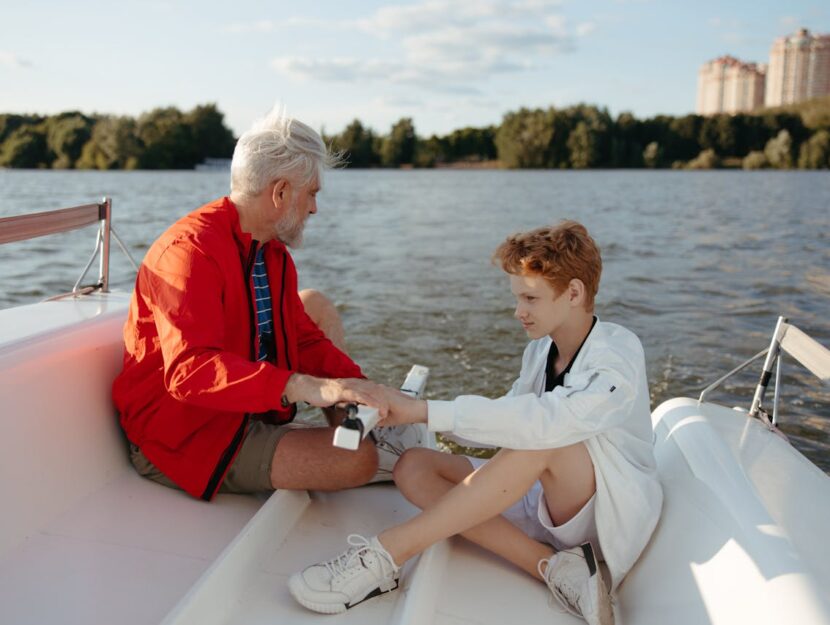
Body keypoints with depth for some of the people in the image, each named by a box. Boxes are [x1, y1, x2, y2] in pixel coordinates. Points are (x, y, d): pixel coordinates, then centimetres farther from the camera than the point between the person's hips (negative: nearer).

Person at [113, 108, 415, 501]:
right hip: (185, 434, -9)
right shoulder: (192, 250, -25)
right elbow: (191, 371, -37)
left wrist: (360, 388, -9)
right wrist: (305, 387, -48)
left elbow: (306, 339, 7)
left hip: (251, 406, 9)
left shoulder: (273, 252, 3)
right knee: (357, 457, -25)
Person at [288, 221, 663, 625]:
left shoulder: (619, 353, -19)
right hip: (546, 500, 7)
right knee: (413, 467, -11)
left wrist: (426, 411, -38)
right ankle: (553, 566, -22)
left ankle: (390, 551, -35)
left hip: (615, 512, -6)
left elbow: (546, 421, -36)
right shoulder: (541, 349, 3)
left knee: (544, 436, -37)